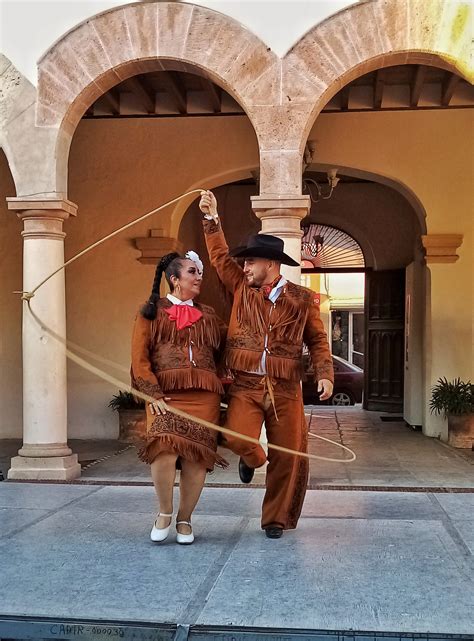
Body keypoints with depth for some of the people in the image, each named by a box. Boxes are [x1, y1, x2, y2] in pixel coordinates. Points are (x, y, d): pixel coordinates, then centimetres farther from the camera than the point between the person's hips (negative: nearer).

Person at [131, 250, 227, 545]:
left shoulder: (208, 315, 18)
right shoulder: (151, 312, 9)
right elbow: (139, 358, 1)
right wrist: (154, 394, -9)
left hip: (204, 396, 3)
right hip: (166, 395, -3)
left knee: (196, 457, -3)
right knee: (165, 448, -23)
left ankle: (185, 520, 18)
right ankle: (165, 513, 1)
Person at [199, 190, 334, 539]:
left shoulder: (302, 299, 4)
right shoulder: (241, 288, 8)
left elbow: (318, 340, 7)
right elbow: (220, 256, 12)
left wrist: (325, 374, -6)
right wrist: (212, 218, 7)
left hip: (286, 390, -1)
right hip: (245, 386, 1)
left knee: (289, 456, 2)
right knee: (236, 438, -20)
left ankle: (277, 519, 21)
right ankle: (252, 459, 19)